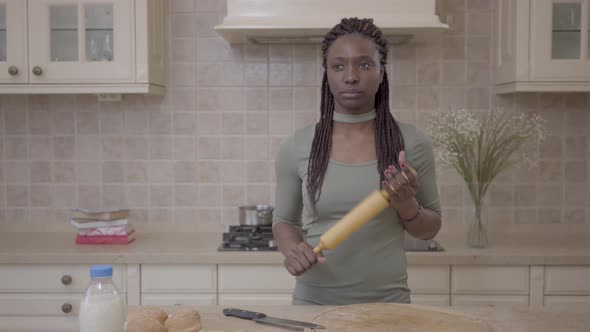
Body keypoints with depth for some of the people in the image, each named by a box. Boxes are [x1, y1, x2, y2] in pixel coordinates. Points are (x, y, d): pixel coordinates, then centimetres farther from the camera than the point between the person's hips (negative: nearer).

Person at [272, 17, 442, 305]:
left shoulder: (411, 142, -7)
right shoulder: (296, 147, -6)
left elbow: (430, 228, 3)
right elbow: (284, 220, 5)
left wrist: (406, 206, -17)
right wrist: (292, 249, -15)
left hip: (387, 301, 0)